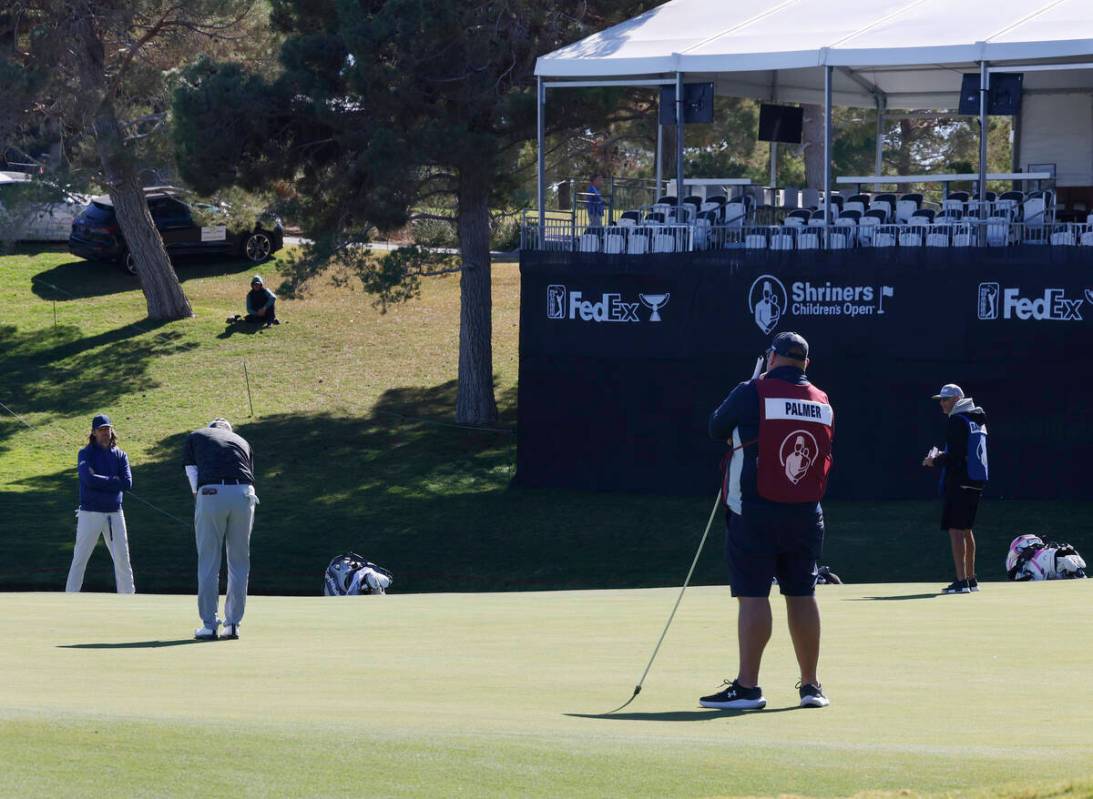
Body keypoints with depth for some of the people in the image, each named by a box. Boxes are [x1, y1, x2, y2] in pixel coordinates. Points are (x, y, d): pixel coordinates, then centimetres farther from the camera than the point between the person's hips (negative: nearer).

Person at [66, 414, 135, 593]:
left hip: (114, 514, 4)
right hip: (90, 513, -4)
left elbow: (127, 483, -6)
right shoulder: (86, 454, -2)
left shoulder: (120, 455, 8)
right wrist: (113, 481, -9)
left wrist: (100, 481, -11)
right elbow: (89, 479, -19)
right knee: (80, 558, -4)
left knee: (122, 558, 6)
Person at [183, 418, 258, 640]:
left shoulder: (195, 437, 23)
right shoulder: (242, 441, 29)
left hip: (211, 494, -2)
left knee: (208, 563, 5)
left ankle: (209, 626, 5)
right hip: (243, 495, 2)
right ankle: (233, 624, 13)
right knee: (239, 562, 12)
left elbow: (193, 477, 13)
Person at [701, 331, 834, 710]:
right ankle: (811, 686, 16)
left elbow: (716, 428, 8)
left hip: (754, 511, -4)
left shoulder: (751, 394, -8)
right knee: (802, 596, 11)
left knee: (753, 595, -4)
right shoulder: (823, 403, 5)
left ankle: (747, 687, -6)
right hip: (806, 513, 4)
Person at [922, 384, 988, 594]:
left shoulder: (957, 421, -12)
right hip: (975, 482, 9)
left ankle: (961, 581, -16)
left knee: (956, 530, -10)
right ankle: (971, 579, 24)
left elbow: (954, 456, -18)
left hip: (957, 483, -9)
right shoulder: (978, 420, 16)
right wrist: (943, 456, 19)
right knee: (966, 530, 18)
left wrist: (934, 460, -2)